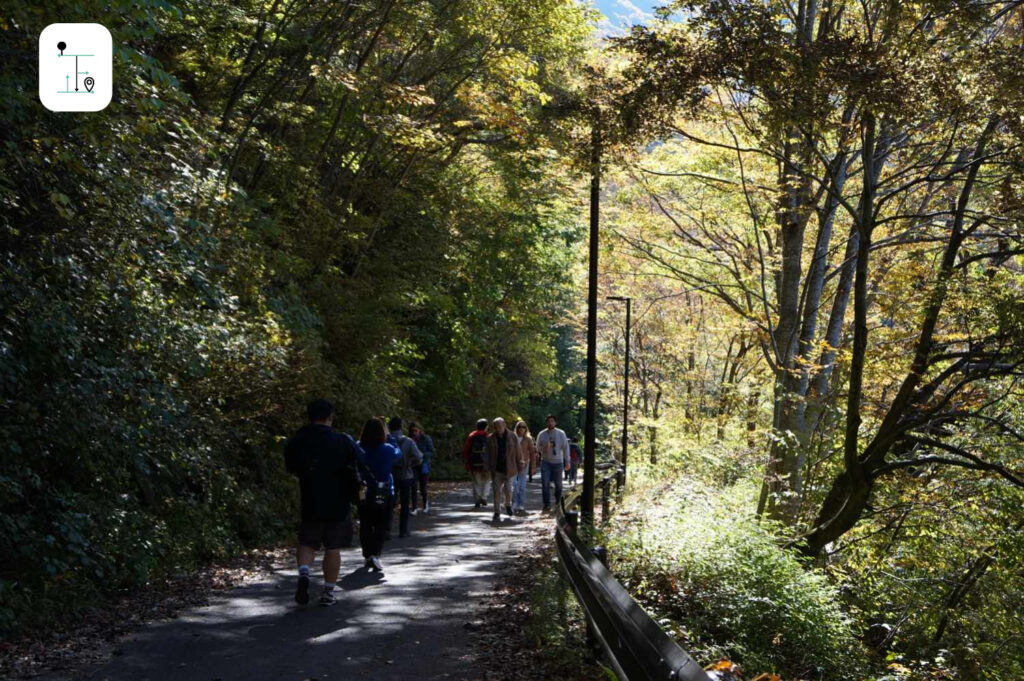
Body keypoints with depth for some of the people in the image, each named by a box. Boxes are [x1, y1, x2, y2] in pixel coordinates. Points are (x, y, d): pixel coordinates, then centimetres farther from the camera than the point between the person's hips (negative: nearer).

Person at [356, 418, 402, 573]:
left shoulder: (358, 449, -10)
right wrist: (389, 438, 16)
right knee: (380, 527, 4)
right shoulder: (388, 449, -10)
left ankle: (367, 556, 21)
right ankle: (375, 555, -14)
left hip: (364, 494, 1)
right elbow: (398, 455, 10)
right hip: (385, 495, -1)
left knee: (365, 526, 14)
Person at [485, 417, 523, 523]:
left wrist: (520, 466, 4)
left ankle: (508, 505, 28)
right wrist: (488, 469, 2)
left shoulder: (512, 437, -1)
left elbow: (517, 453, 4)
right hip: (496, 470, 1)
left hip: (509, 469, -1)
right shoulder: (490, 439, 0)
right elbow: (488, 455, 4)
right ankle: (497, 513, 8)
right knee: (496, 491, -1)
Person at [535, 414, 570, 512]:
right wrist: (544, 448, -16)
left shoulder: (561, 433, -3)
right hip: (546, 462, 0)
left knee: (558, 483, 8)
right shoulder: (542, 434, -1)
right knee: (545, 483, -9)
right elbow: (538, 448, 7)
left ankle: (558, 502, 31)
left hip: (558, 462, 0)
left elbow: (565, 448, 1)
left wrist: (567, 462, -2)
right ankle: (547, 504, -3)